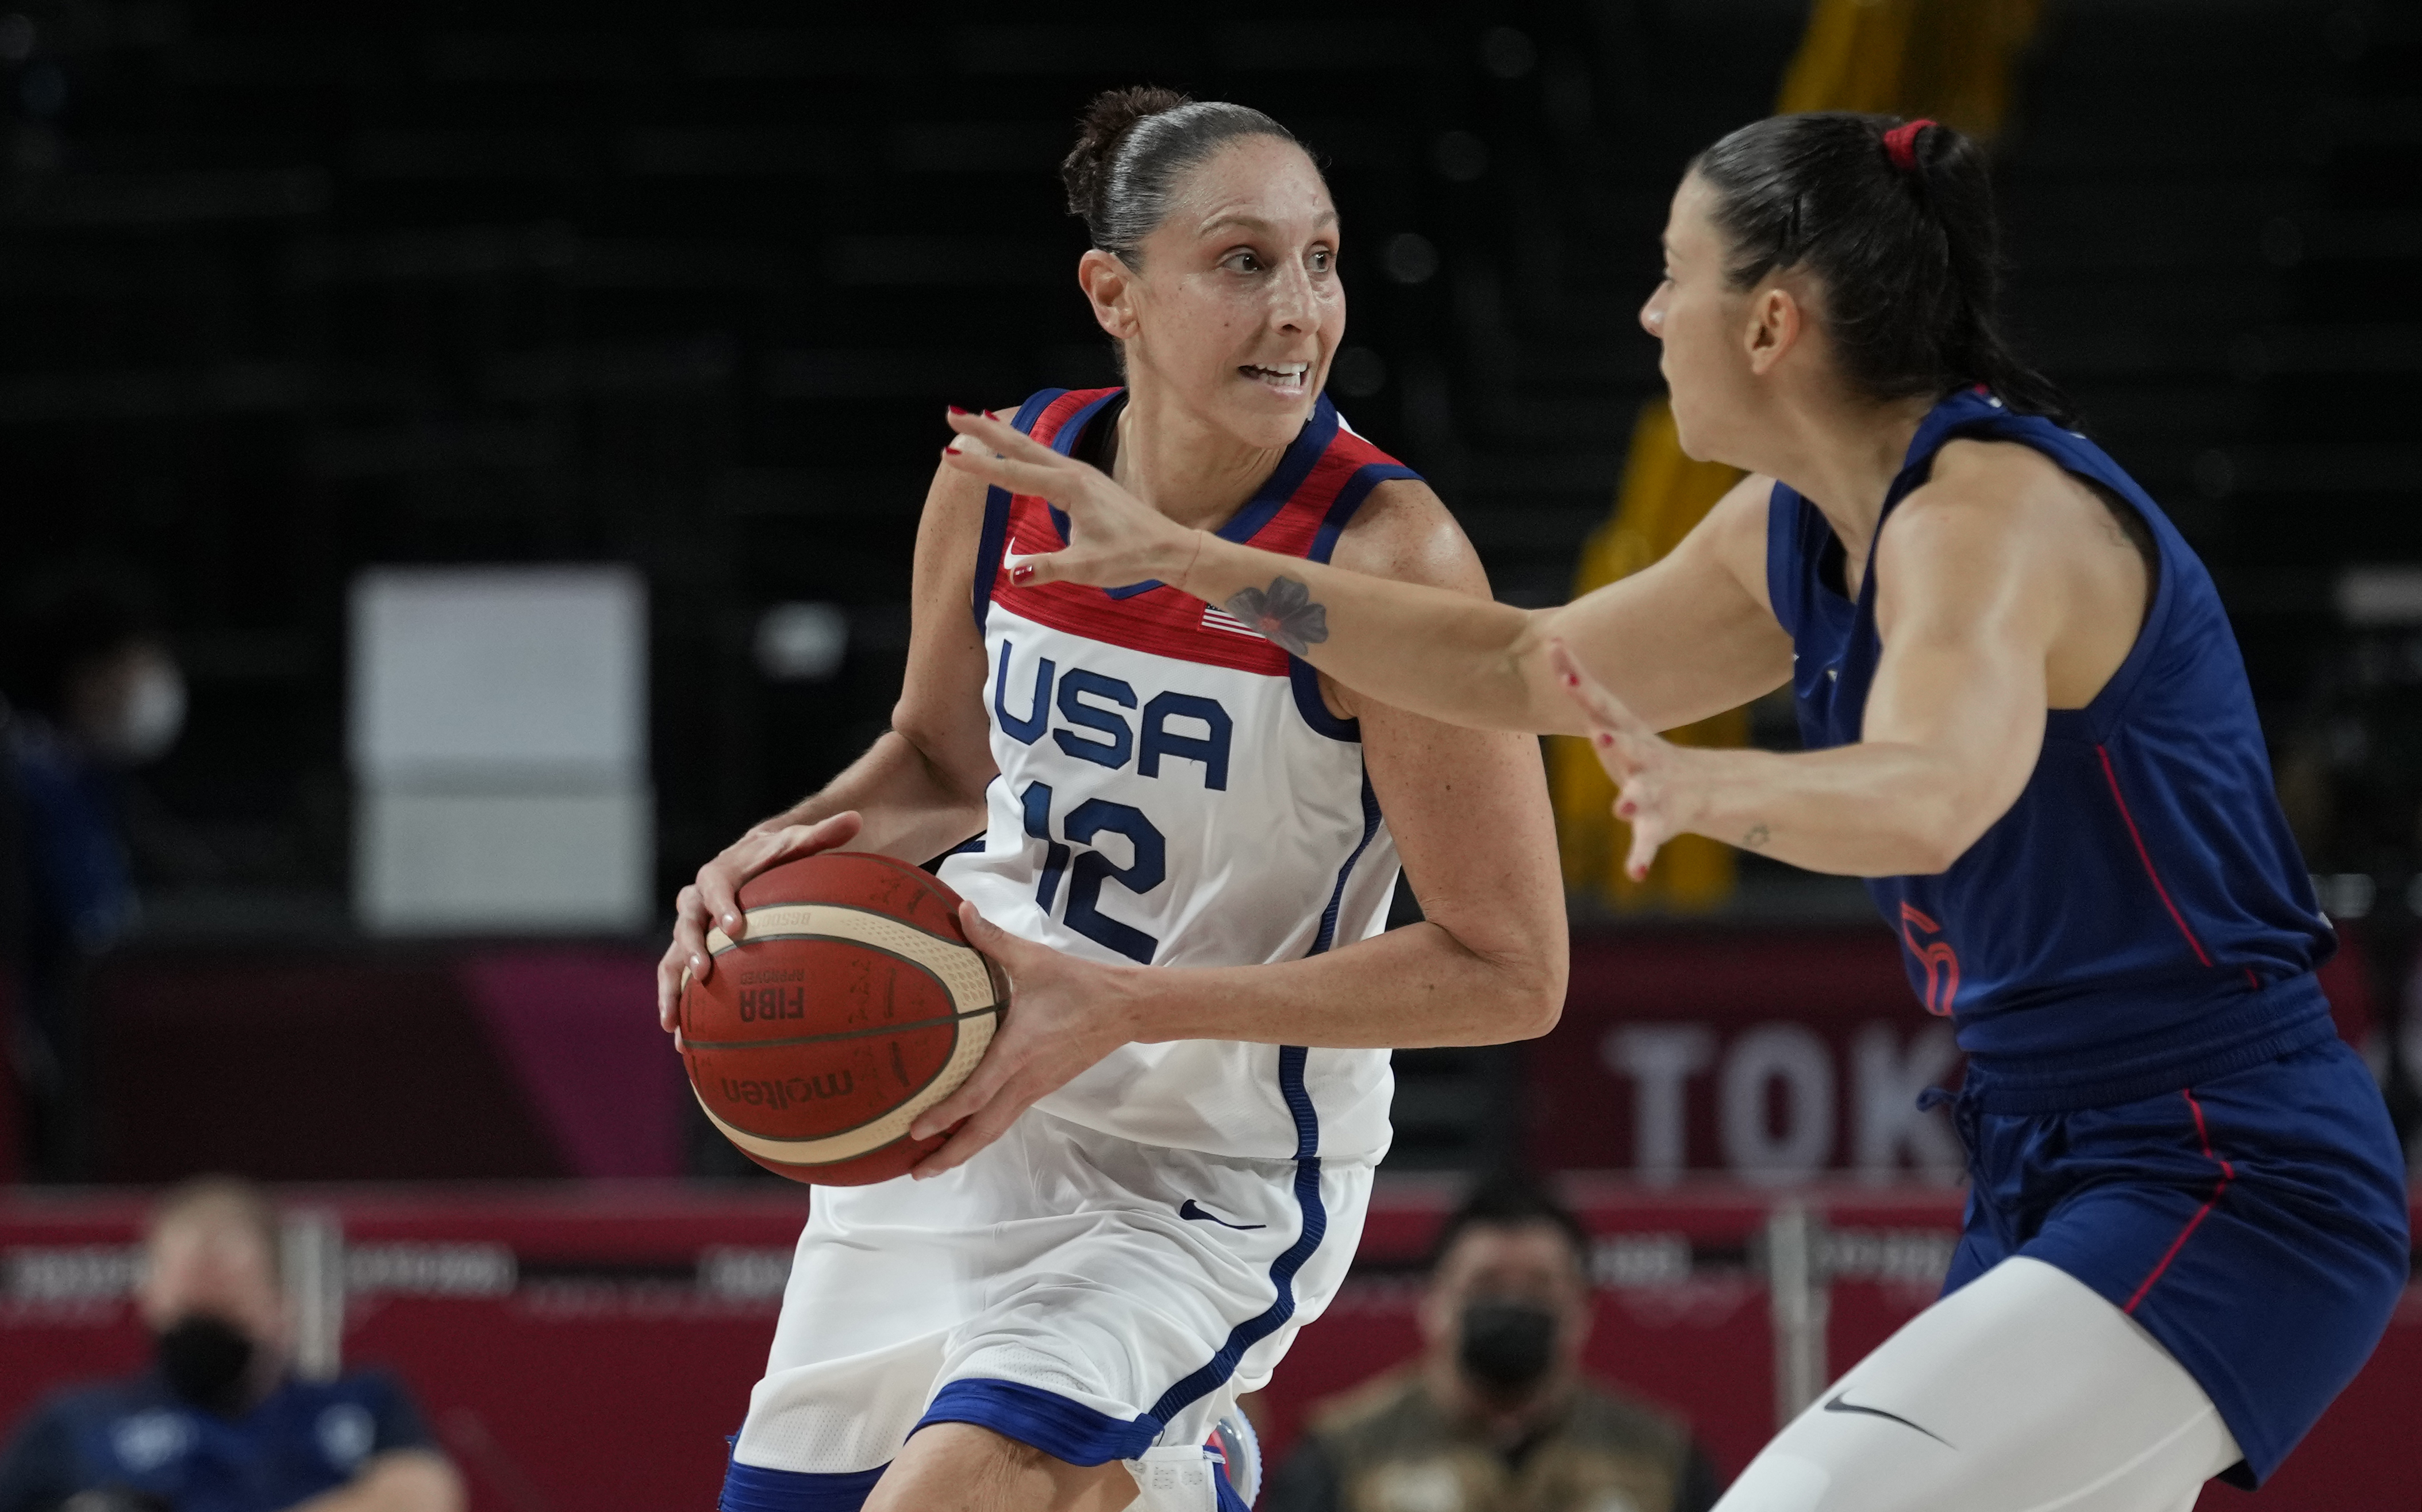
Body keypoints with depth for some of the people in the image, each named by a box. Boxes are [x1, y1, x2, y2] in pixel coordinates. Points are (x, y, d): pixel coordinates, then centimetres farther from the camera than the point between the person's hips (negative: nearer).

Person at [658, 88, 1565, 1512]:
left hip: (1213, 1188, -6)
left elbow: (1508, 969, -22)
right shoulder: (1001, 481, -9)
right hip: (956, 1114, 6)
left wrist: (1122, 1007, -28)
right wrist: (788, 848, -11)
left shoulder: (1386, 558, -24)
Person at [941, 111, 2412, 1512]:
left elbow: (1932, 797, -40)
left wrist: (1708, 786, -60)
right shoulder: (1804, 537, 10)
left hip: (2224, 1193, -10)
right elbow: (1525, 666, 24)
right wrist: (1185, 561, 21)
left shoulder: (1990, 514, -20)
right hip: (2058, 1187, 10)